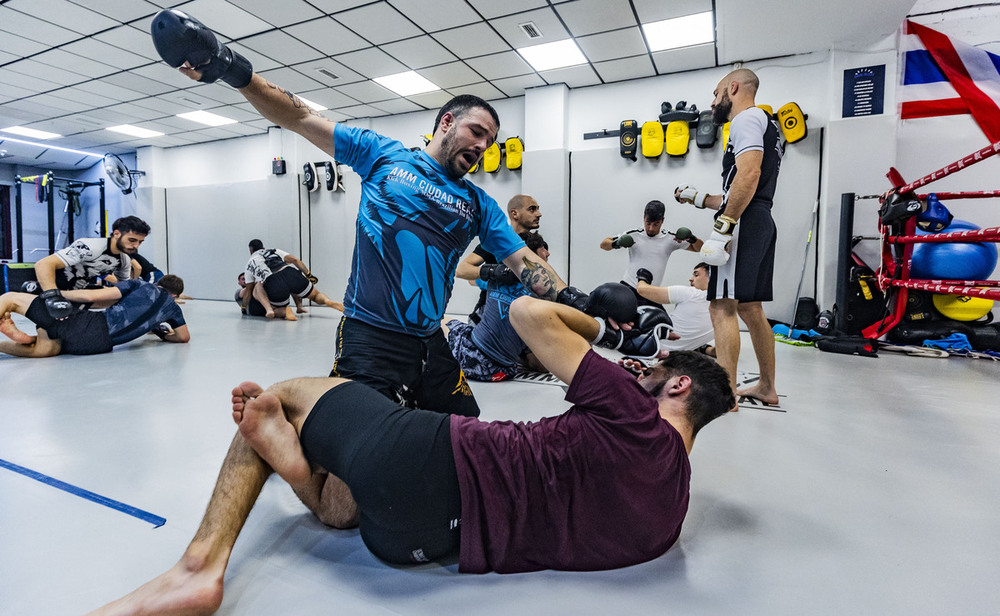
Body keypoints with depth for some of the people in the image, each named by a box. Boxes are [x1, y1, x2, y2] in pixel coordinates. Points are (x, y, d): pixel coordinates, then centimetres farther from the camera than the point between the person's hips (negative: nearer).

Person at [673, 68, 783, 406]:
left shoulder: (747, 117, -2)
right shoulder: (765, 125, 30)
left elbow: (748, 174, -20)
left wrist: (722, 227, -25)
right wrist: (699, 198, 30)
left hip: (745, 223, -11)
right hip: (761, 224, 11)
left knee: (722, 307, -14)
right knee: (749, 308, 14)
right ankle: (767, 387, 21)